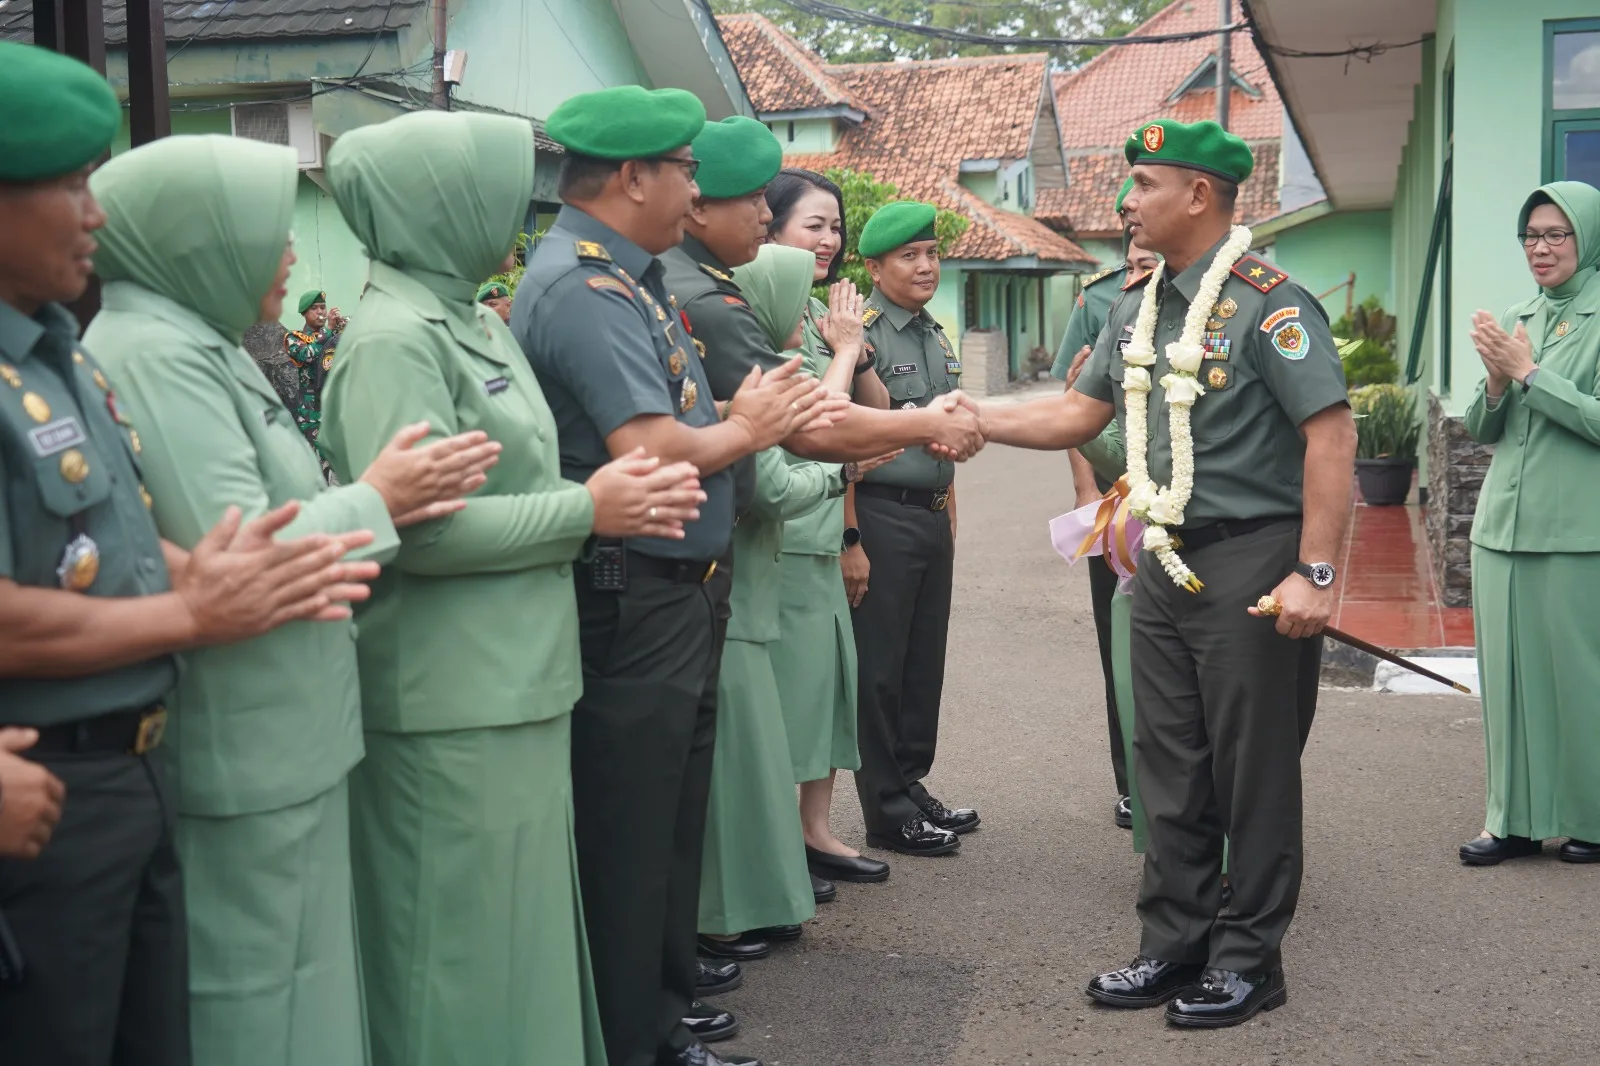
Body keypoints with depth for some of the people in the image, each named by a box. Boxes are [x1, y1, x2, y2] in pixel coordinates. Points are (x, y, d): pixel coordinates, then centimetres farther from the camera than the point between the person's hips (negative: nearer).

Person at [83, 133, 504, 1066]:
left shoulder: (195, 343, 13)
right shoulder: (154, 354, -19)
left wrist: (385, 498, 2)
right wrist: (376, 501, -12)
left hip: (272, 737, 10)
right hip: (238, 754, -10)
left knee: (286, 973, 19)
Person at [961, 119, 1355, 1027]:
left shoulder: (1266, 300, -14)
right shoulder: (1138, 306, 11)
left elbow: (1332, 432, -19)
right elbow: (1082, 413, 15)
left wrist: (1316, 573, -23)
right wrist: (975, 419, 5)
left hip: (1251, 561, -8)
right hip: (1166, 560, 8)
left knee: (1253, 770, 4)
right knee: (1172, 768, 13)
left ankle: (1250, 958, 18)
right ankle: (1177, 947, 25)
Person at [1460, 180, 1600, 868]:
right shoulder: (1517, 320, 14)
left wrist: (1528, 372, -13)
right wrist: (1496, 380, -5)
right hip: (1503, 522, 6)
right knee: (1508, 672, 8)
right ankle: (1516, 818, 18)